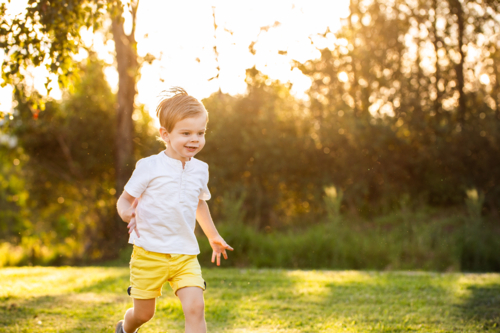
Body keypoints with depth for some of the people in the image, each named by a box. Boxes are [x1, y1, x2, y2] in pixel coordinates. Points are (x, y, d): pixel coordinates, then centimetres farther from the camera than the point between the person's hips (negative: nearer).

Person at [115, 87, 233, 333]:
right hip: (149, 253, -3)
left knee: (195, 307, -16)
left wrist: (213, 236, 32)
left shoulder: (200, 170, 7)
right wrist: (127, 213, -27)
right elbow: (124, 199, -3)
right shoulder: (149, 167, -9)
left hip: (185, 255, 3)